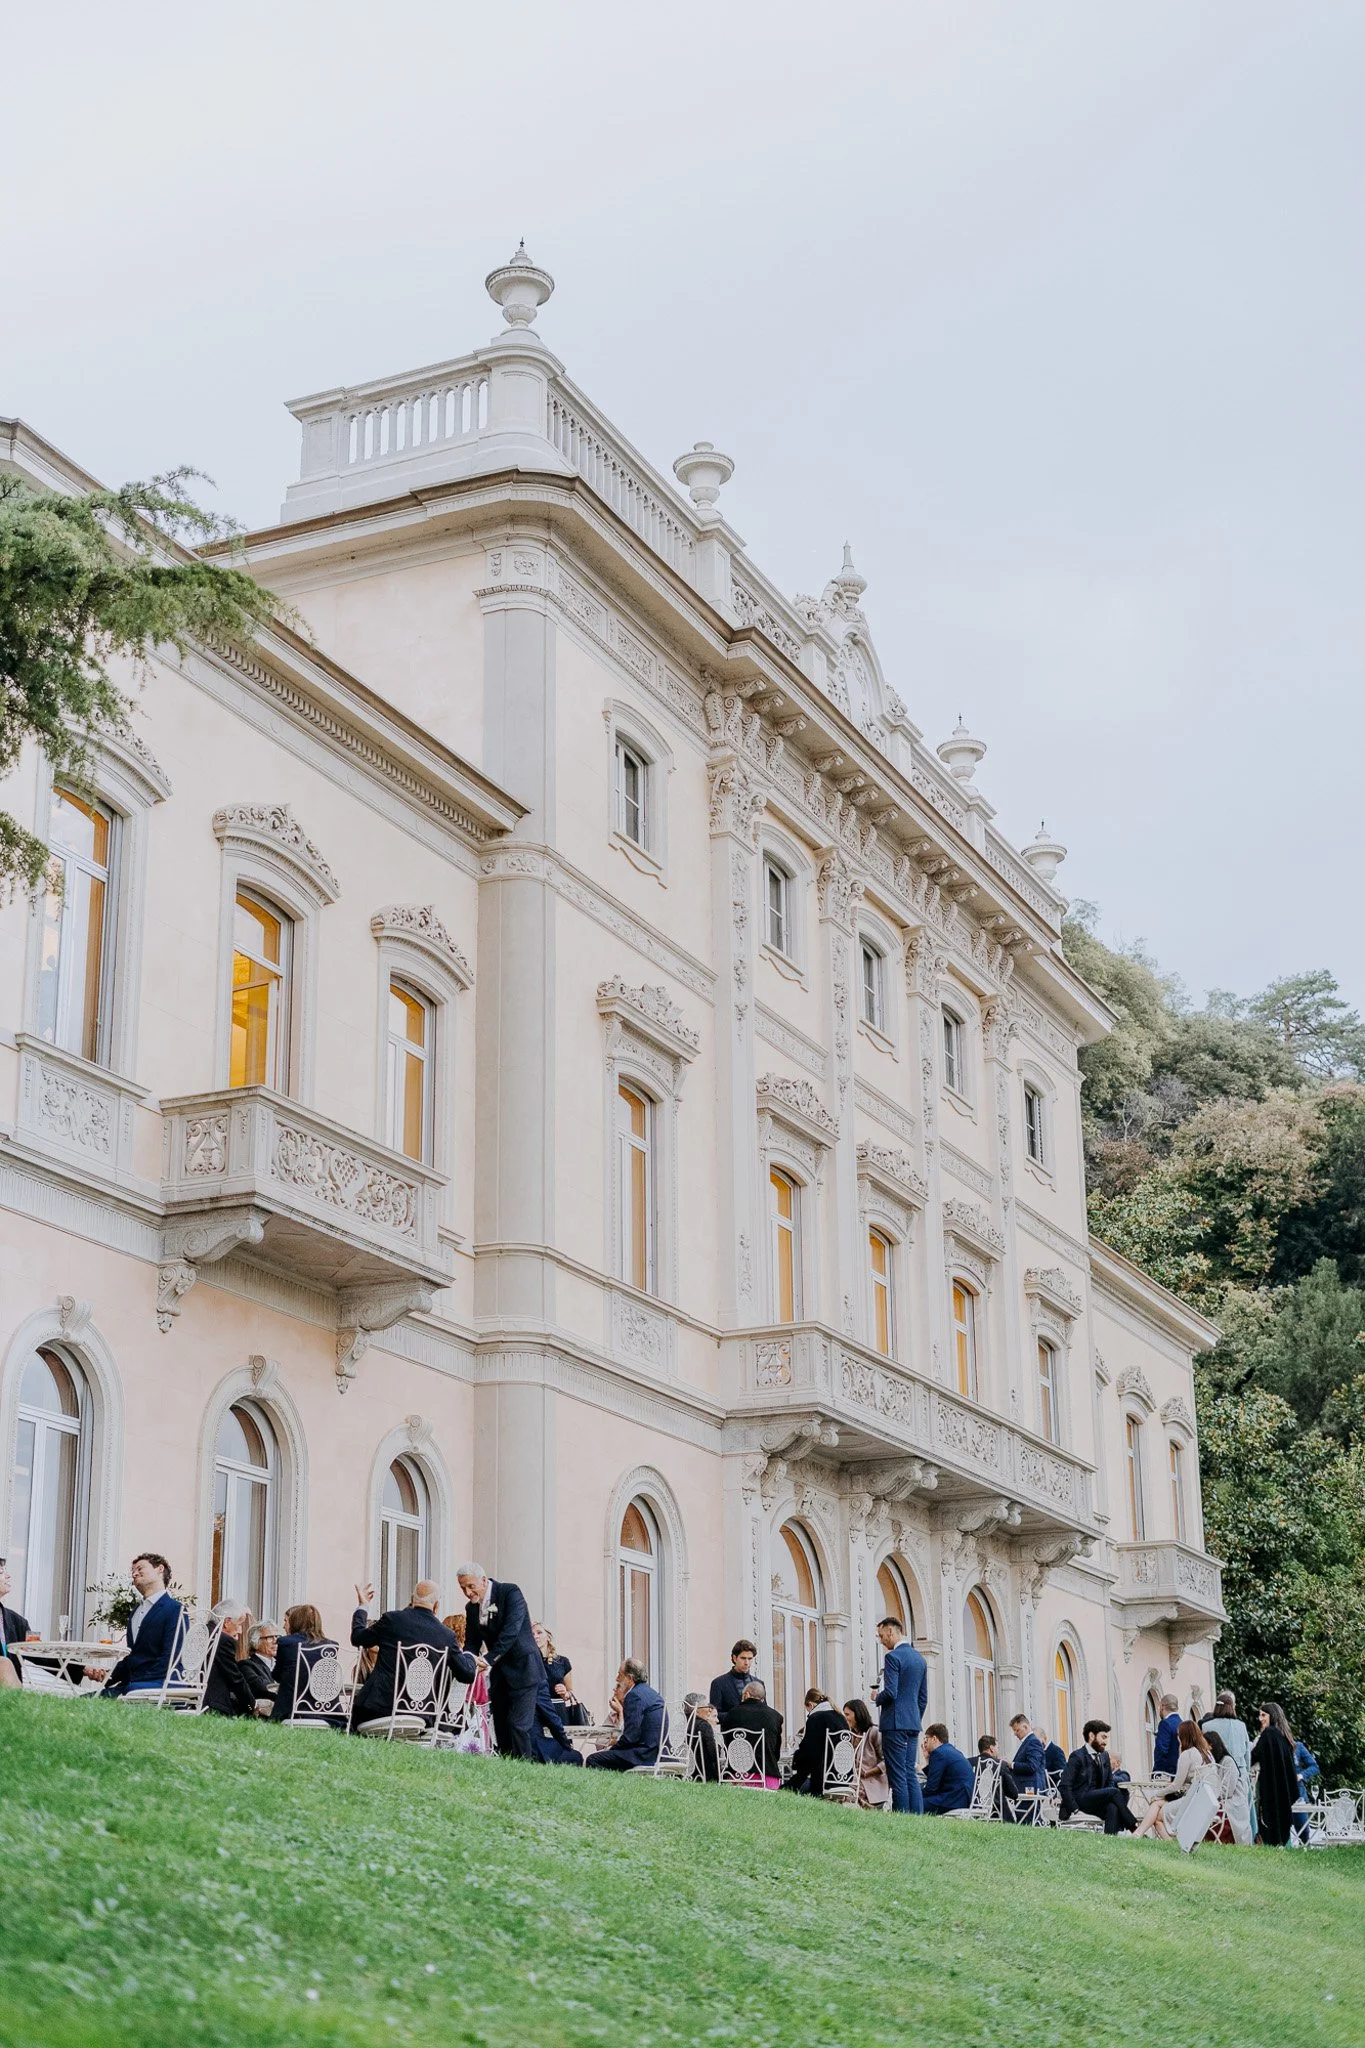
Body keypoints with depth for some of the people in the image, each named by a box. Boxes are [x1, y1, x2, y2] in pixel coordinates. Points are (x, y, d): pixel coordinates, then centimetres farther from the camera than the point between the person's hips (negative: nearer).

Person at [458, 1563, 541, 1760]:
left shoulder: (510, 1593, -13)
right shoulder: (471, 1607, 7)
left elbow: (510, 1632, -22)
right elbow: (471, 1643, 8)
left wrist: (488, 1660, -28)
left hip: (522, 1670, -7)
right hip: (498, 1673, 7)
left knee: (518, 1725, -15)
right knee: (501, 1728, 4)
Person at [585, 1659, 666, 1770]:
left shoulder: (635, 1695, -13)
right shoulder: (649, 1692, 18)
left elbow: (630, 1737, -16)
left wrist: (612, 1748, -5)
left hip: (646, 1755, -10)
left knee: (592, 1761, -13)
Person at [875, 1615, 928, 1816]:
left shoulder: (893, 1656, -11)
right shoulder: (919, 1658, 15)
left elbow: (890, 1692, -18)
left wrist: (876, 1700, 1)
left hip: (895, 1723, -8)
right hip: (913, 1723, 8)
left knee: (898, 1776, -8)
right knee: (910, 1774, 9)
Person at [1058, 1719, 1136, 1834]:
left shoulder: (1104, 1756, 16)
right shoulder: (1077, 1756, -6)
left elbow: (1110, 1782, 21)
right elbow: (1065, 1786, -11)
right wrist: (1075, 1810, -18)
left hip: (1098, 1802, 6)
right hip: (1079, 1799, -6)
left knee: (1113, 1807, -30)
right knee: (1113, 1792, -27)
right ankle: (1133, 1828, -24)